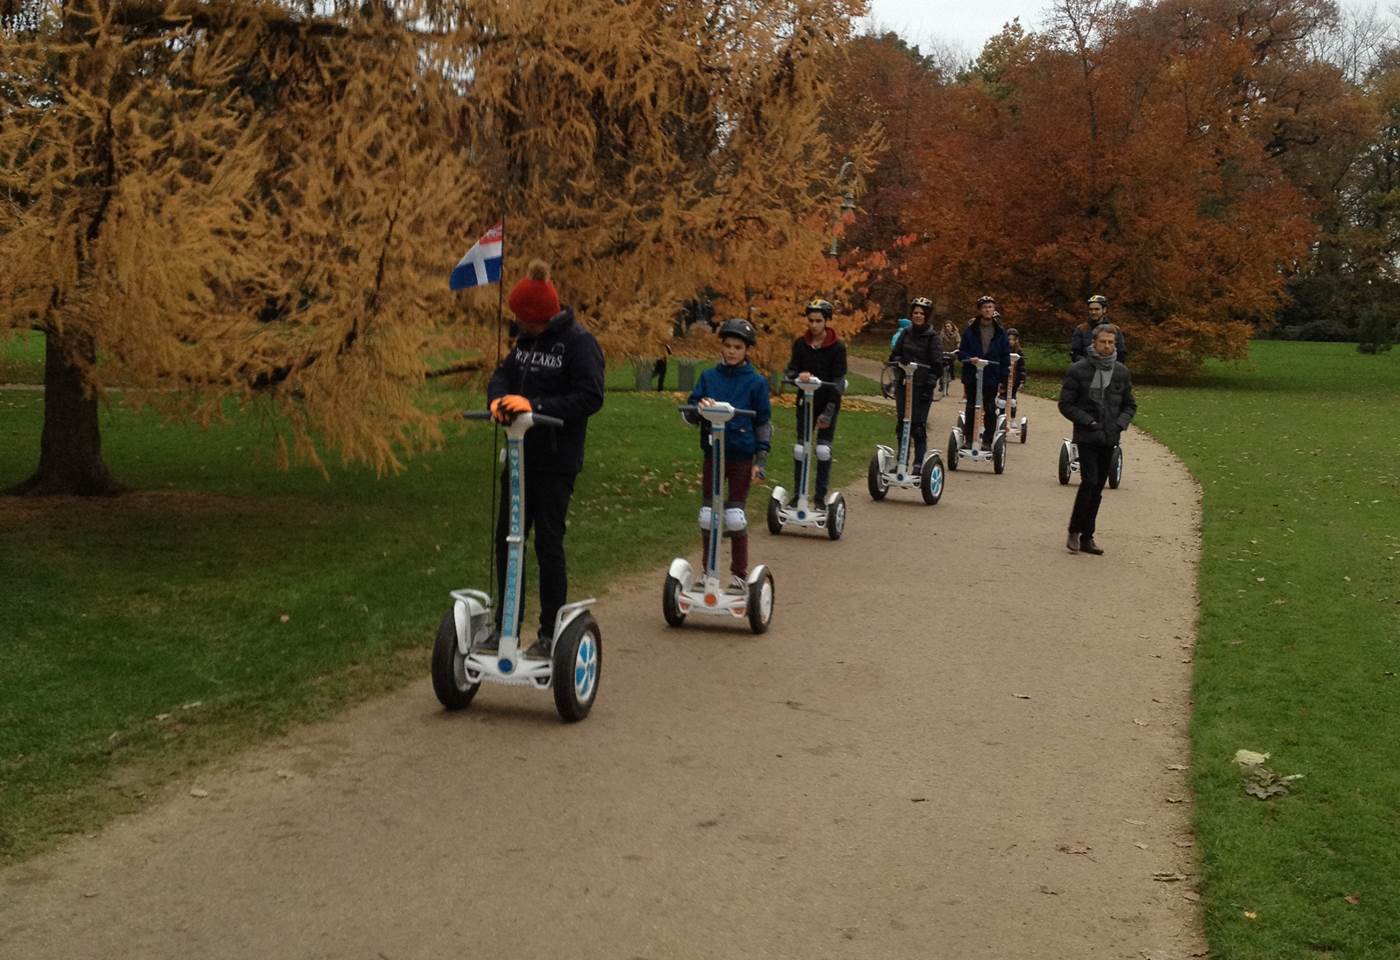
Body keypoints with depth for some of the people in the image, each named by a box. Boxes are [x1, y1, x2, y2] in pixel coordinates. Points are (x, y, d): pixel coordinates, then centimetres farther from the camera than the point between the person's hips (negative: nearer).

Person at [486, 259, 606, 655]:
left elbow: (591, 397, -21)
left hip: (556, 462, -7)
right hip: (521, 455, 7)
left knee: (548, 542, 0)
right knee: (506, 538, 11)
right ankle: (505, 625, 23)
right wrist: (500, 398, -15)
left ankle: (552, 633, 13)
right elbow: (503, 374, 9)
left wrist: (536, 406, -28)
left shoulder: (579, 342, -14)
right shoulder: (527, 339, 9)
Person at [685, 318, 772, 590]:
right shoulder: (708, 377, 3)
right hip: (713, 453, 3)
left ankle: (739, 574, 13)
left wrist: (760, 460, -4)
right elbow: (689, 414, 2)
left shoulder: (756, 382, -3)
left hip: (742, 457, -3)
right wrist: (700, 408, -22)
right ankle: (709, 571, 19)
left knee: (735, 515, -1)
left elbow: (764, 423, 1)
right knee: (708, 514, 6)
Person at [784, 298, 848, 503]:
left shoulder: (837, 347, -9)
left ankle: (821, 497, 7)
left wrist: (829, 411, -20)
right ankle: (798, 494, 12)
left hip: (828, 403, -2)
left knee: (823, 450, -3)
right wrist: (798, 375, -29)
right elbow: (791, 370, -3)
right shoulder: (800, 344, -1)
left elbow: (838, 381, -12)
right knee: (800, 448, 1)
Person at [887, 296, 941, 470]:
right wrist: (900, 362, -10)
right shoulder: (906, 333, 9)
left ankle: (919, 463, 1)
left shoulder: (932, 336, -4)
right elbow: (894, 355, 11)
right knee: (901, 423, 6)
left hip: (922, 386, -4)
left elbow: (937, 363, -7)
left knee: (918, 425, -6)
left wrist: (929, 382, -14)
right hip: (903, 384, 4)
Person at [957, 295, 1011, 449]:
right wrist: (970, 358, -20)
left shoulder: (1000, 332, 2)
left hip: (992, 377, 0)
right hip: (972, 376, 0)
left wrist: (1002, 379, -1)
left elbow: (1005, 356, 4)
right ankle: (968, 439, 15)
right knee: (970, 408, 7)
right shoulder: (970, 329, 0)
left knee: (990, 410, 2)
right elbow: (961, 352, 2)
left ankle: (987, 441, 9)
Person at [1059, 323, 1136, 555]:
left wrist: (1120, 423, -1)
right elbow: (1065, 404, -3)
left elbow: (1130, 405, 18)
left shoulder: (1122, 372, 8)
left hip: (1109, 439, 4)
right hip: (1087, 437, -4)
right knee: (1089, 482, -16)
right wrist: (1087, 421, -13)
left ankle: (1087, 537, 14)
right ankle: (1074, 531, -1)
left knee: (1097, 489, 7)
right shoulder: (1078, 370, -5)